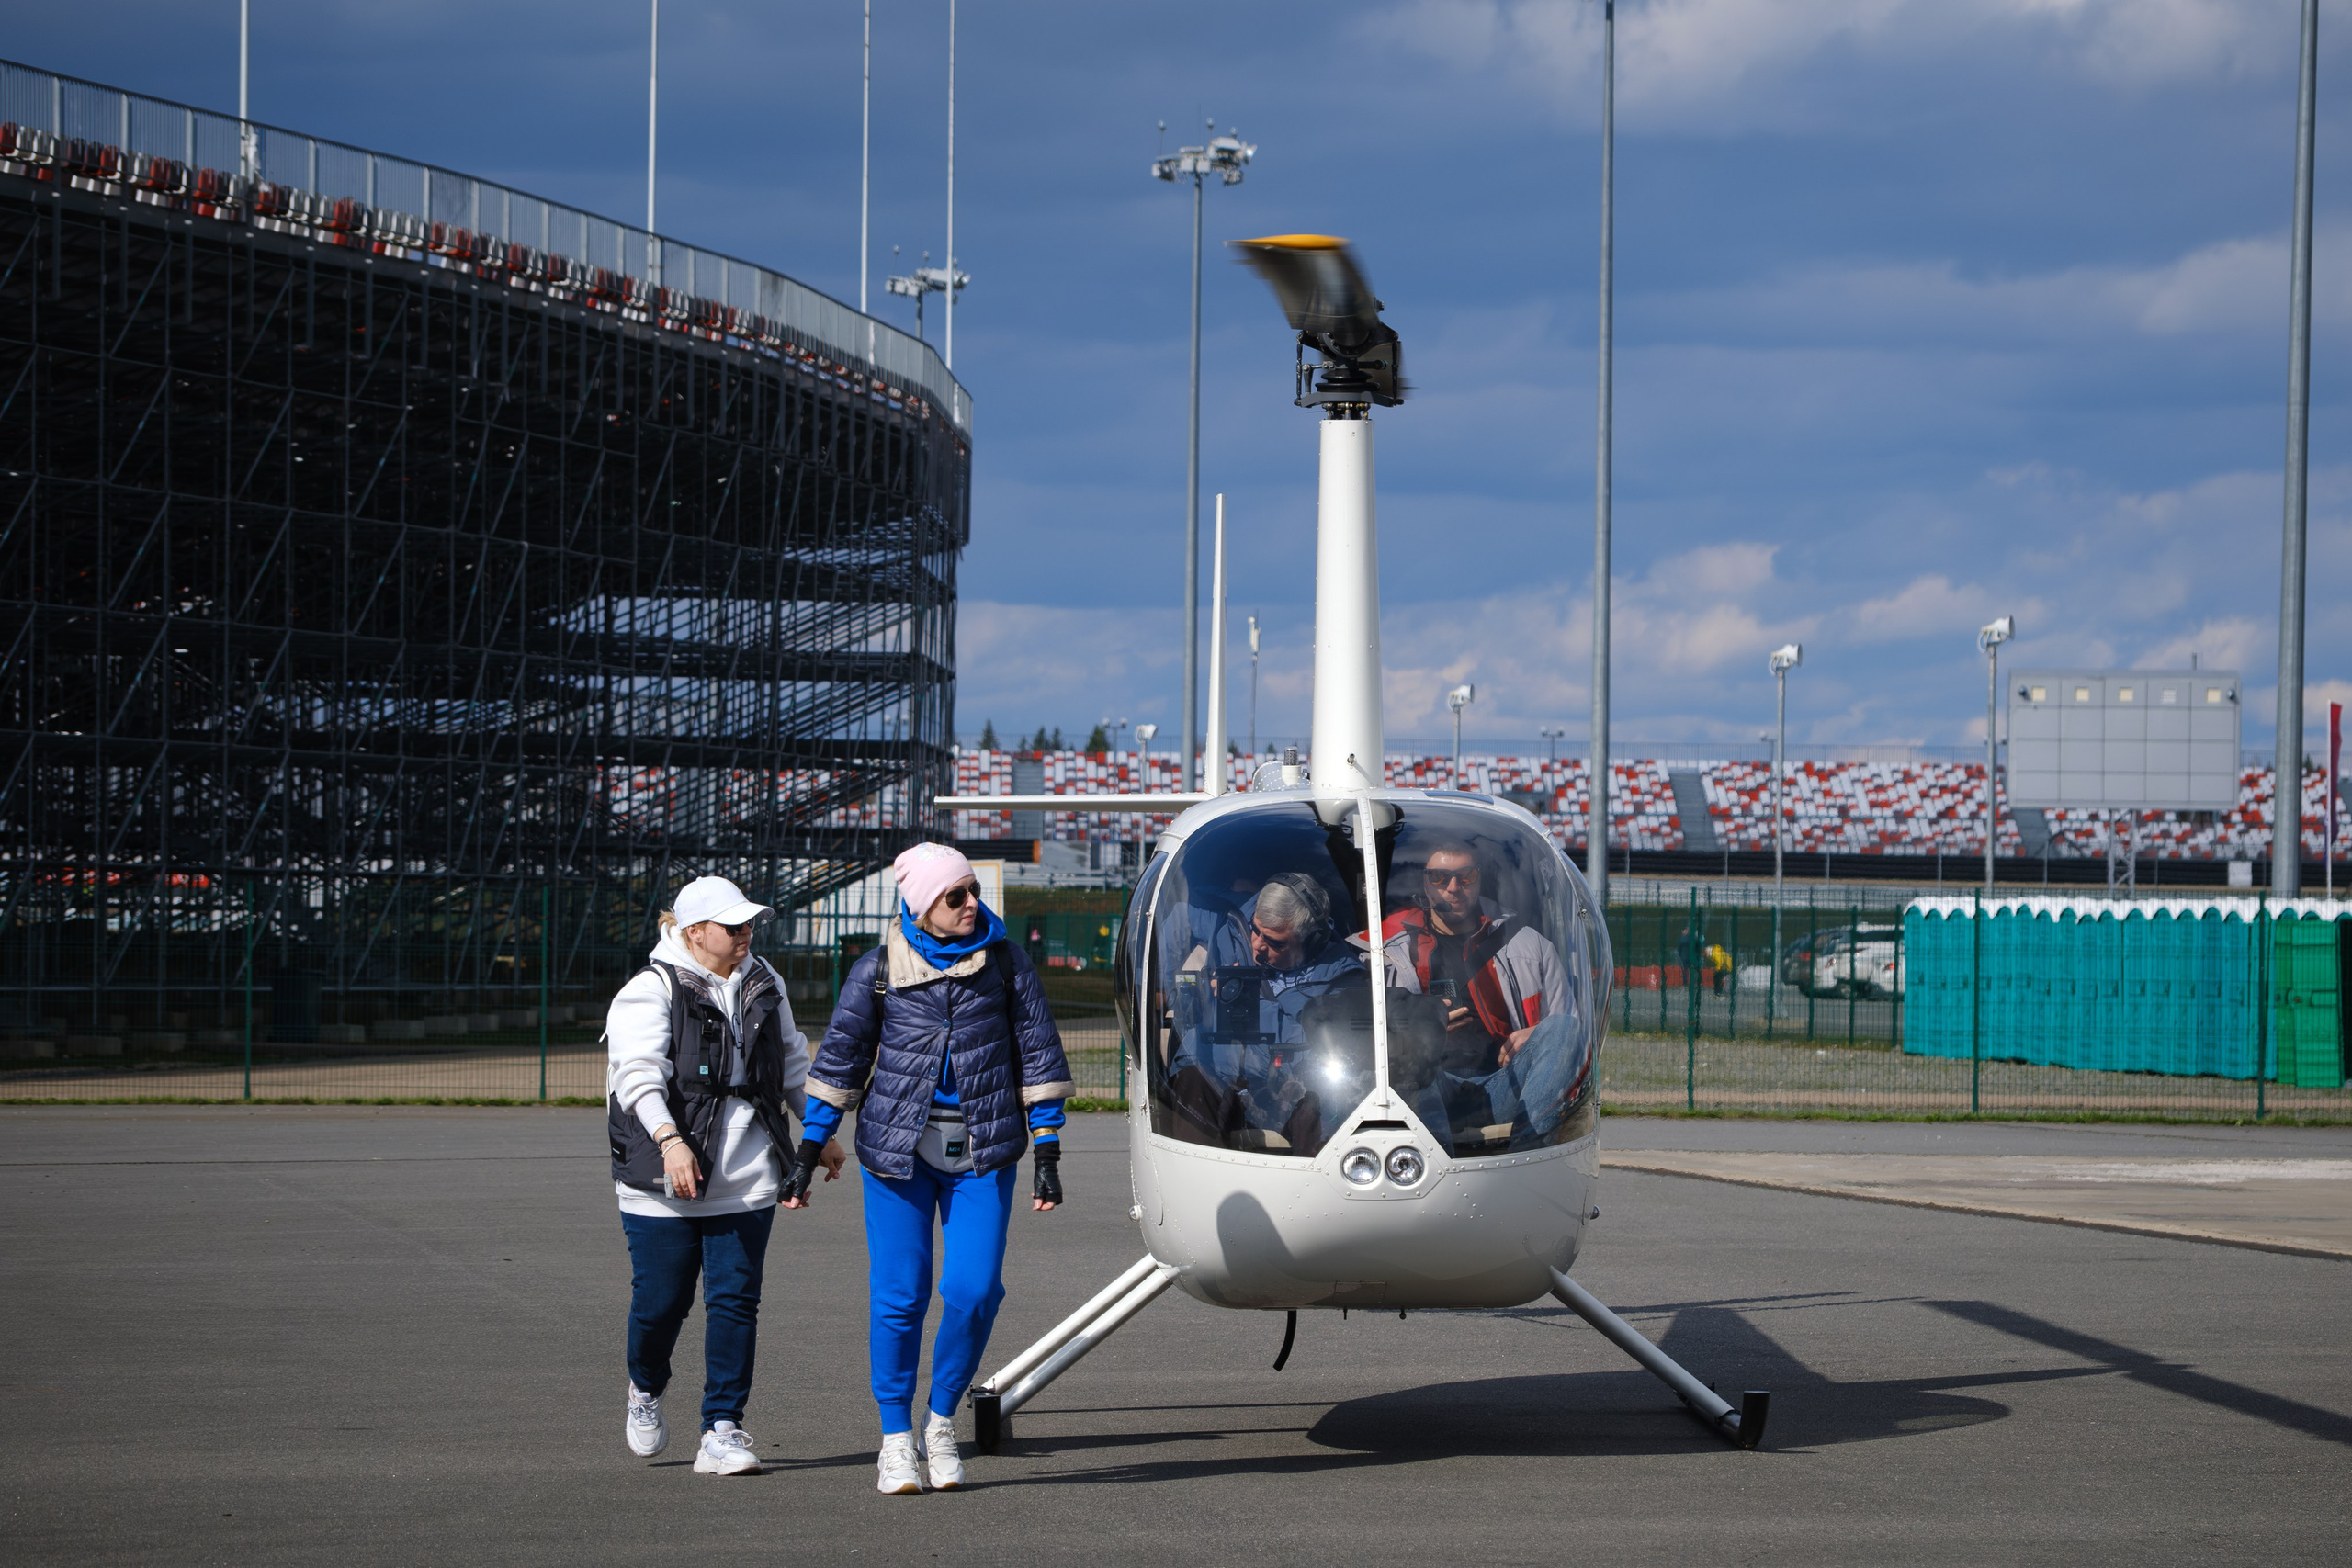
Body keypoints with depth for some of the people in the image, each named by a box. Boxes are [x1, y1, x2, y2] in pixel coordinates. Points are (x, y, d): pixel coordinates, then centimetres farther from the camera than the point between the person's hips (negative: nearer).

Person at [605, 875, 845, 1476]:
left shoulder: (762, 985, 13)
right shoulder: (649, 992, -8)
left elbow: (790, 1062, 27)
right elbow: (639, 1075, -21)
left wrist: (820, 1133, 30)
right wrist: (670, 1140, -36)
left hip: (746, 1181, 4)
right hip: (665, 1188, -4)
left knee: (735, 1301, -3)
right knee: (661, 1300, 1)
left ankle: (722, 1432, 0)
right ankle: (645, 1391, 33)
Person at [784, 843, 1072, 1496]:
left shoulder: (1005, 962, 3)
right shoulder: (879, 969, 1)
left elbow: (1039, 1058, 5)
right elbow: (840, 1058, 6)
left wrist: (1048, 1156, 1)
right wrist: (808, 1152, 3)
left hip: (982, 1149, 1)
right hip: (897, 1147, -1)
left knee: (973, 1290, -10)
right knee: (899, 1295, -3)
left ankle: (942, 1423, 11)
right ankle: (897, 1440, 11)